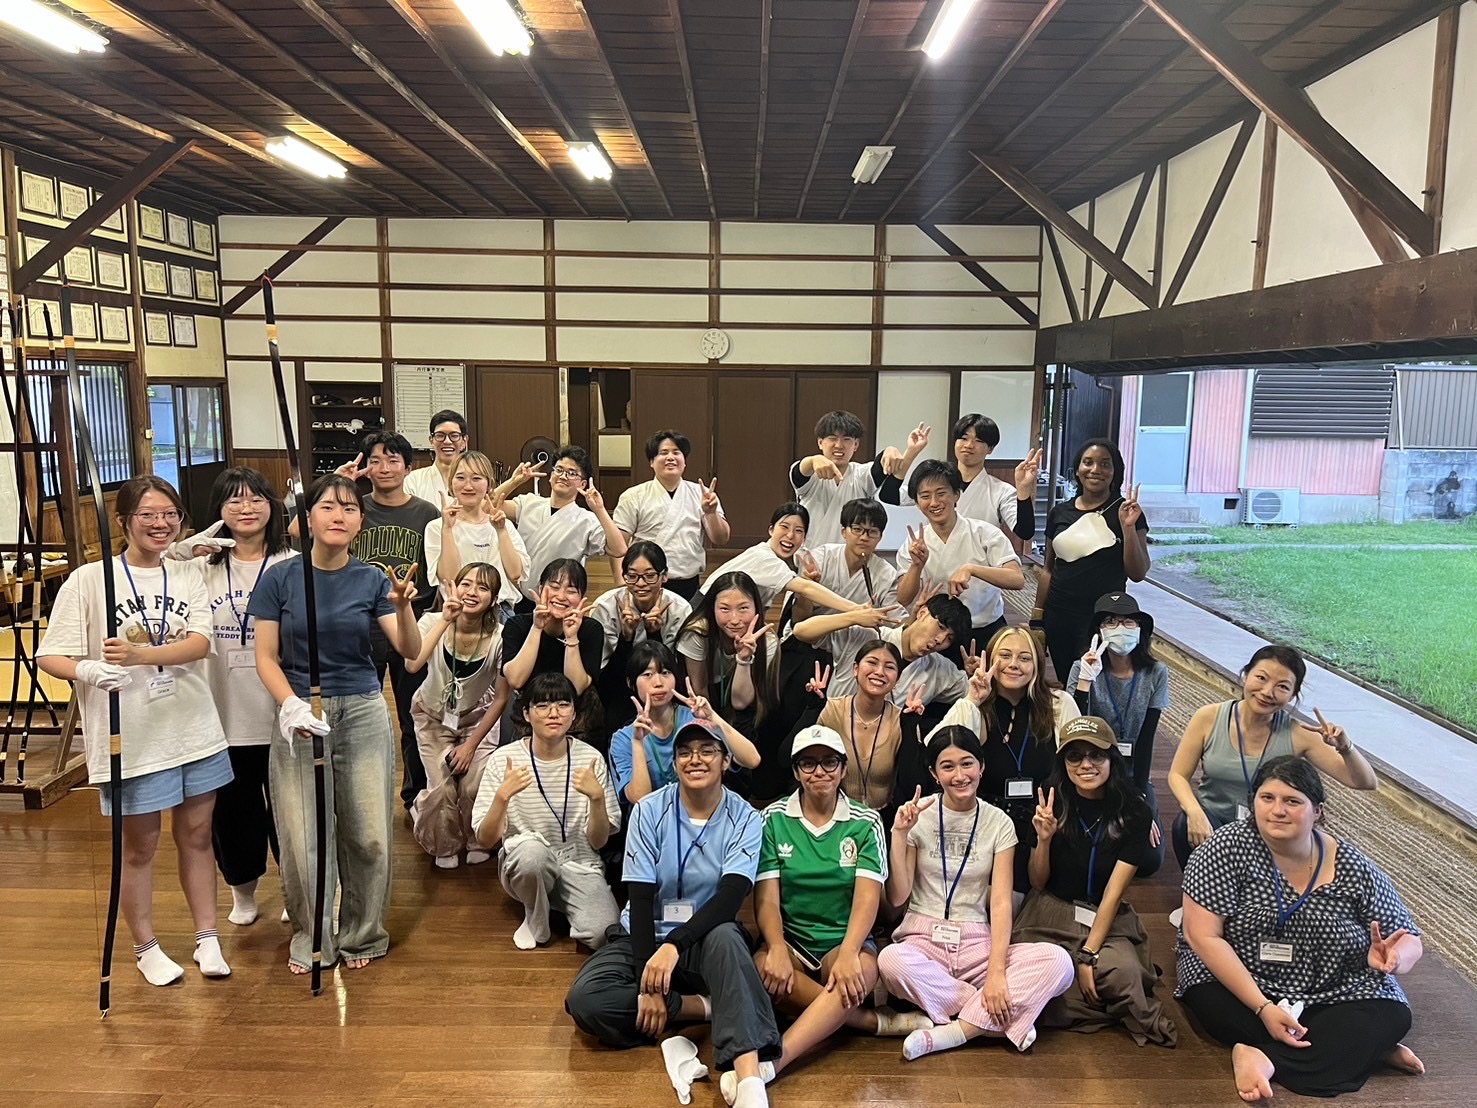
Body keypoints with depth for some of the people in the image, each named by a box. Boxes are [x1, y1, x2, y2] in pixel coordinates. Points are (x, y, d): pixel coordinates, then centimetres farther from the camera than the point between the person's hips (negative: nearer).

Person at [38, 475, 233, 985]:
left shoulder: (188, 575, 4)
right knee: (140, 845, 11)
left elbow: (200, 642, -10)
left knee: (197, 835, 13)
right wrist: (87, 670, -27)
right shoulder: (90, 580, -6)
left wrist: (141, 654, -27)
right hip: (130, 737, -3)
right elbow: (50, 656, -7)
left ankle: (207, 938, 27)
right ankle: (146, 948, 29)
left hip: (195, 730, 3)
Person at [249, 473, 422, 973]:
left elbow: (410, 650, -8)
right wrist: (292, 706, -18)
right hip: (300, 714, -1)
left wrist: (403, 605, -27)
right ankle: (309, 937, 25)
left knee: (367, 834, 4)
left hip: (363, 712, 1)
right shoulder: (280, 578, -2)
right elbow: (266, 657, -2)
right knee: (303, 835, 3)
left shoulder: (372, 579, 0)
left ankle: (361, 934, 25)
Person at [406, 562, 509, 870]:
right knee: (442, 790, -14)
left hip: (477, 718, 0)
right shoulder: (433, 622, -21)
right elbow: (412, 664, -40)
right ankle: (445, 847, 18)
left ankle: (477, 843, 17)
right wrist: (446, 620, -42)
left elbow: (501, 698, -13)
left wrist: (471, 744, -12)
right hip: (433, 717, 0)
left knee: (475, 787, -16)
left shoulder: (499, 637, -22)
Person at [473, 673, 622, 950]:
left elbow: (598, 841, -4)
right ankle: (536, 921, -4)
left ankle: (561, 907, 8)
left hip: (579, 865, 0)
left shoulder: (590, 758, -6)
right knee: (530, 849, -36)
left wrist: (597, 797, -23)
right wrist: (503, 795, -25)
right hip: (524, 865, 0)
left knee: (603, 934, -27)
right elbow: (485, 840, -9)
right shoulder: (503, 760, -7)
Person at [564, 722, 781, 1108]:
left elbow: (731, 897, -20)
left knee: (725, 936, -38)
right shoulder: (649, 811, -7)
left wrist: (674, 945, -35)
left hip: (704, 941, -1)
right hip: (643, 936, 2)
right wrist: (647, 984, -19)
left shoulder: (744, 819, -7)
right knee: (584, 1000, -27)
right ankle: (705, 1006, -17)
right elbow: (641, 900, -10)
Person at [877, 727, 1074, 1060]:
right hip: (923, 940, -1)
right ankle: (997, 1016, -19)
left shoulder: (998, 823, 2)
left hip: (977, 943, 2)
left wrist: (996, 972, -19)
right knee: (892, 961, -36)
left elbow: (1001, 902, -6)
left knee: (1058, 961, -24)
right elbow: (897, 898, -4)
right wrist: (899, 834, -16)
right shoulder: (917, 815, -2)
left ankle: (952, 1032, -23)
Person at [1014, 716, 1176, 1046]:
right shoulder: (1051, 802, -6)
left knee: (1122, 973, -31)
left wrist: (1089, 954, -15)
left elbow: (1113, 892, -8)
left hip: (1107, 919, -1)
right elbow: (1038, 884, 0)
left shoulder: (1134, 812, -8)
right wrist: (1044, 838, -19)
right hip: (1050, 914, 1)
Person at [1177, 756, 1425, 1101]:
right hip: (1234, 982, -2)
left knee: (1391, 1017, -22)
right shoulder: (1227, 851, -15)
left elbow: (1410, 941, 0)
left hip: (1334, 997, 2)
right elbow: (1203, 935, -19)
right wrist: (1263, 1008, -26)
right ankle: (1356, 1050, -16)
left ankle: (1264, 1058, -28)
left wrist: (1390, 957, -25)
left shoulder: (1353, 869, -8)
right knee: (1206, 1002, -31)